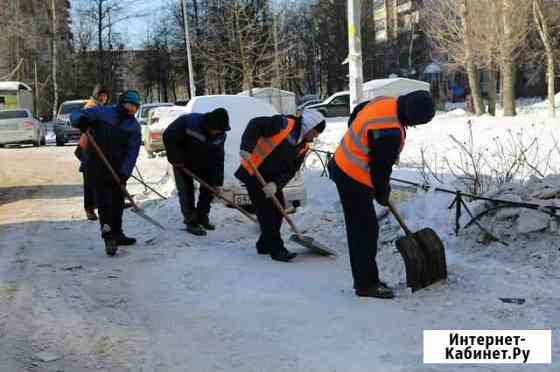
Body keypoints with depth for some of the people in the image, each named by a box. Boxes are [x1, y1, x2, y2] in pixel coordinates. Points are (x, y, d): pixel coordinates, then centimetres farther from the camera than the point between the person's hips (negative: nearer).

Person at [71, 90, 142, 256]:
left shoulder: (134, 127, 3)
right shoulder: (102, 112, -5)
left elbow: (132, 153, -5)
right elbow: (76, 116, -7)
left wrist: (124, 174, -17)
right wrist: (81, 121, -33)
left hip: (118, 169, 5)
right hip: (97, 166, -4)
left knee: (118, 201, 13)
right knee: (104, 200, -9)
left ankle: (117, 234, 28)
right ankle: (108, 236, -7)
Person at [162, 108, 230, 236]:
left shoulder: (220, 135, -17)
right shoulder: (189, 121, -33)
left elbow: (218, 159, -12)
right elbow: (168, 136, -26)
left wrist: (217, 182, -14)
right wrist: (176, 159, -23)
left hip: (202, 162, 5)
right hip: (182, 162, -5)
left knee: (209, 185, 2)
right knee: (186, 191, -8)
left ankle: (202, 217, 18)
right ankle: (191, 223, 0)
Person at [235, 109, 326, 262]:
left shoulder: (304, 147, 3)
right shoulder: (284, 124, -20)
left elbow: (290, 170, -4)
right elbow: (255, 125, -26)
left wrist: (276, 184, -21)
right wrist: (247, 149, -37)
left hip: (272, 178, 8)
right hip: (253, 173, -8)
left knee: (278, 210, 9)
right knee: (266, 211, -9)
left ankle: (265, 245, 23)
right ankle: (276, 250, -5)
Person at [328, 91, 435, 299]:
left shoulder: (384, 102, 0)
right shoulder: (390, 132, -28)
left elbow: (355, 114, 18)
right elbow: (381, 168, -18)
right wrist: (382, 195, 0)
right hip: (355, 180, -10)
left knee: (359, 229, 15)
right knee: (366, 231, -3)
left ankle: (365, 279, 25)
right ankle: (366, 285, 4)